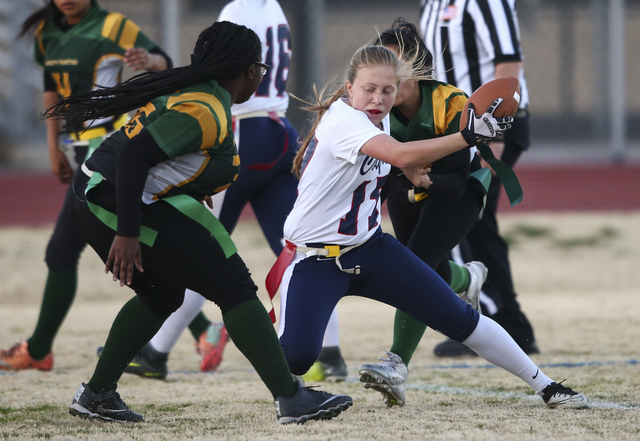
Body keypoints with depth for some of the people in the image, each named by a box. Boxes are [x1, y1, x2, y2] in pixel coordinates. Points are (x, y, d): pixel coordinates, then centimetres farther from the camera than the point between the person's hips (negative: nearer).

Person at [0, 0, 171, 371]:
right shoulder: (47, 32, 10)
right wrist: (54, 145, 21)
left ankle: (38, 351, 5)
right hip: (81, 148, 8)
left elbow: (164, 62, -15)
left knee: (63, 250, -6)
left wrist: (149, 60, -38)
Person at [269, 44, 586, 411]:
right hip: (316, 261, -7)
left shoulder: (378, 118, 3)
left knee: (458, 317, 1)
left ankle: (544, 385, 13)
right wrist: (470, 136, -45)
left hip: (369, 246, 7)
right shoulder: (343, 120, -24)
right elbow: (401, 156, -42)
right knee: (298, 356, -28)